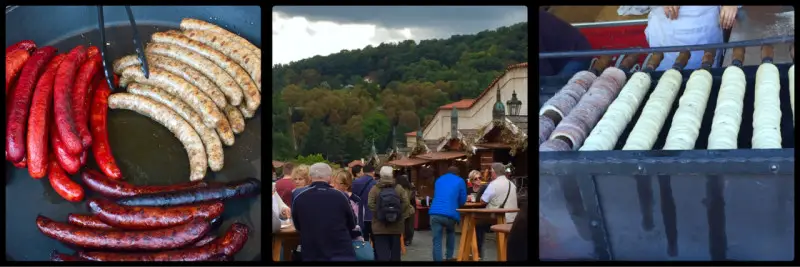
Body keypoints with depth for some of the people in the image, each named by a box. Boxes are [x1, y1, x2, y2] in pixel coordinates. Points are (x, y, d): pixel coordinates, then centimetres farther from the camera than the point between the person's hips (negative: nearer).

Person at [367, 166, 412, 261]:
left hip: (379, 227, -2)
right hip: (396, 226, 2)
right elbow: (406, 204, -6)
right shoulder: (399, 188, 2)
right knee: (395, 253, 11)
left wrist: (377, 214, 0)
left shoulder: (374, 189, -3)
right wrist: (400, 216, 4)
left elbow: (370, 204, -12)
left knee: (382, 254, -3)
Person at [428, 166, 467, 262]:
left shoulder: (438, 180, 24)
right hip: (450, 214, -1)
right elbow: (463, 201, 15)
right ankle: (449, 257, 26)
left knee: (437, 241, 1)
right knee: (451, 232, 28)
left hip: (435, 213, 1)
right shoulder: (460, 181, 13)